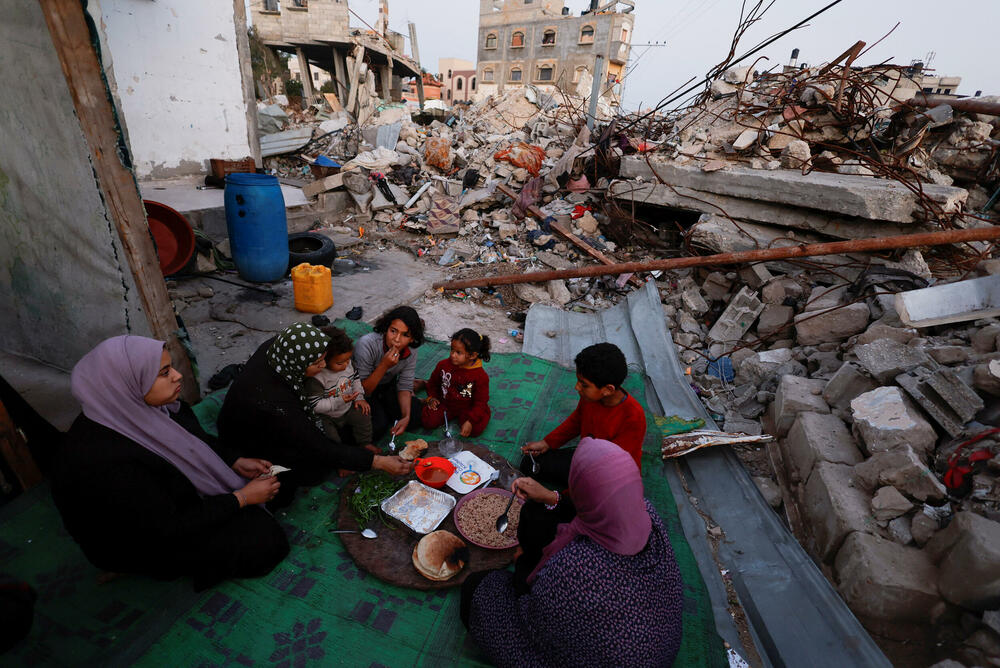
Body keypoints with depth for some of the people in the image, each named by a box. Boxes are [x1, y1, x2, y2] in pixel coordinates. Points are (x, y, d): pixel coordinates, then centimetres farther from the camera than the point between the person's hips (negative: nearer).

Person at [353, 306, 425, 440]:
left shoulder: (411, 350, -19)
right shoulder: (367, 345, -33)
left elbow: (405, 387, -9)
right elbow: (361, 390, -28)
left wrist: (406, 417, -23)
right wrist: (384, 366, -40)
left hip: (388, 386, 4)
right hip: (367, 391, -4)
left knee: (416, 417, -11)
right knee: (378, 427, -23)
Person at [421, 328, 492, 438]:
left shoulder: (480, 376, -19)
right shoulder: (443, 365, -9)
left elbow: (480, 402, -15)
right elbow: (433, 382, 13)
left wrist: (470, 421, -25)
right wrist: (431, 397, 0)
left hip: (467, 408, -2)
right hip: (445, 404, 2)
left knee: (476, 429, -25)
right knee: (427, 421, -19)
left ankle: (461, 419, 7)